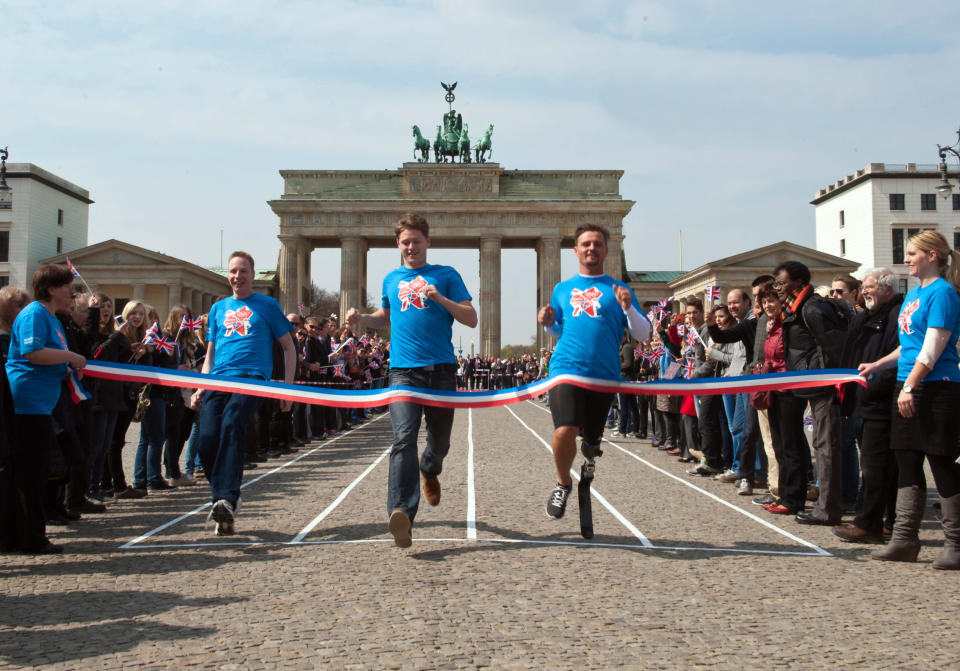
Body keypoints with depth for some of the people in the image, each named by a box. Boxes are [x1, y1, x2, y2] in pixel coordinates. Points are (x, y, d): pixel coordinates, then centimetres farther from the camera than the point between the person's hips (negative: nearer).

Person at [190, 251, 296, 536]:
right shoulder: (218, 308, 23)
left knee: (232, 424, -32)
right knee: (206, 442, -13)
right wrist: (200, 388, 13)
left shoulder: (267, 305, 12)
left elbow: (289, 348, 13)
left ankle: (227, 499, -40)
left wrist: (287, 387, 5)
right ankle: (223, 506, 3)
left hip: (252, 377, -4)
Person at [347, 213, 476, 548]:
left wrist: (441, 299, -13)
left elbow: (471, 319, 2)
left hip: (441, 369, 0)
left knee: (440, 439, 12)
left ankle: (430, 471, 49)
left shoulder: (446, 275, 8)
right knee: (404, 438, -18)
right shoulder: (391, 279, 17)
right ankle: (401, 515, -27)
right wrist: (361, 318, 13)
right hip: (403, 370, 0)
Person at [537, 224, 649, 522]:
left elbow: (643, 335, 5)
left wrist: (628, 307, -12)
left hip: (603, 375, 1)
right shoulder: (562, 289, 15)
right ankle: (563, 483, 6)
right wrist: (548, 323, 4)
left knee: (591, 439, 7)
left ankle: (590, 448, 44)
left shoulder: (619, 290, 9)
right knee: (564, 432, -20)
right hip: (566, 370, 0)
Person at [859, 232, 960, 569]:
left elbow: (932, 350, -17)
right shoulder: (913, 293, 16)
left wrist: (910, 386, -21)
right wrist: (877, 366, 18)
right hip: (909, 389, 9)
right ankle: (904, 540, 15)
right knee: (907, 464, 9)